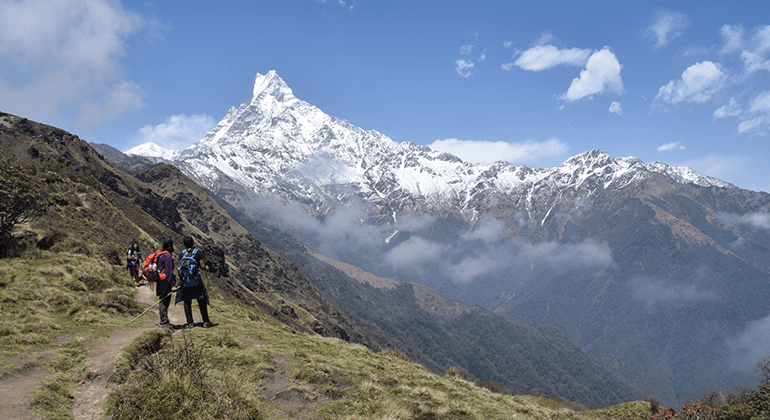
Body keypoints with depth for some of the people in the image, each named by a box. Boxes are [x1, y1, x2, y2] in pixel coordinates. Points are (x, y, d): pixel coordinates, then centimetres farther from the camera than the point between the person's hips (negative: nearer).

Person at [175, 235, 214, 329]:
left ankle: (190, 322, 5)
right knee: (202, 301, 7)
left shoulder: (181, 253, 3)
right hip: (196, 280, -2)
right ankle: (206, 322, 8)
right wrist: (206, 267, 15)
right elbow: (202, 266, -6)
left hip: (184, 280, 2)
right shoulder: (198, 252, -4)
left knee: (187, 302, 8)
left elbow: (180, 267, 4)